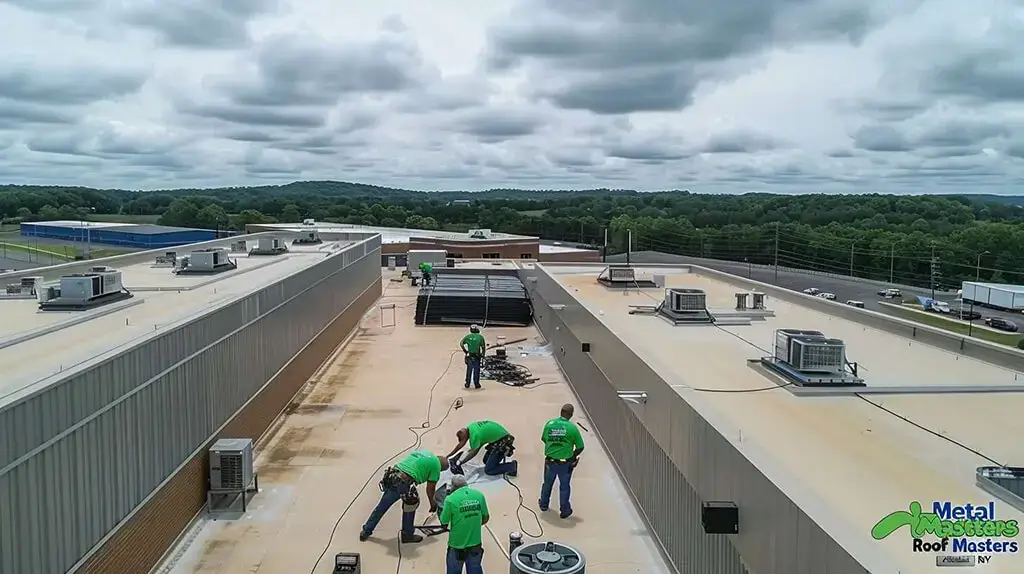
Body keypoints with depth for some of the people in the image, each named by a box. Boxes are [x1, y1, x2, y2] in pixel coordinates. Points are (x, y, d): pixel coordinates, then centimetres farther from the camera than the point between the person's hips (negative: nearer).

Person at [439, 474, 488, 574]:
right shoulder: (479, 495, -6)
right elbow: (486, 518, 6)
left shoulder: (451, 499, -19)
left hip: (457, 544, -3)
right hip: (476, 542, 3)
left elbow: (444, 522, -8)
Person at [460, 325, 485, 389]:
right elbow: (483, 347, -4)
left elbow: (461, 343, -1)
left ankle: (467, 384, 16)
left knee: (469, 370, 12)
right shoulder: (480, 337, -3)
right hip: (477, 357, -2)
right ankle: (476, 384, 8)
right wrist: (482, 355, 5)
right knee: (476, 370, 5)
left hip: (469, 356, 2)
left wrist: (465, 351, 7)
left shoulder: (468, 336, 3)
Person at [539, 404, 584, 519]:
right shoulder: (572, 427, -17)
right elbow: (580, 447, -11)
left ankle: (543, 504, 45)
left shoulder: (549, 423, -9)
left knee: (547, 483, 24)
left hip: (550, 461, 3)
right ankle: (564, 510, 29)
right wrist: (573, 456, 7)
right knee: (564, 486, 16)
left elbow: (543, 439, 4)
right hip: (565, 463, -3)